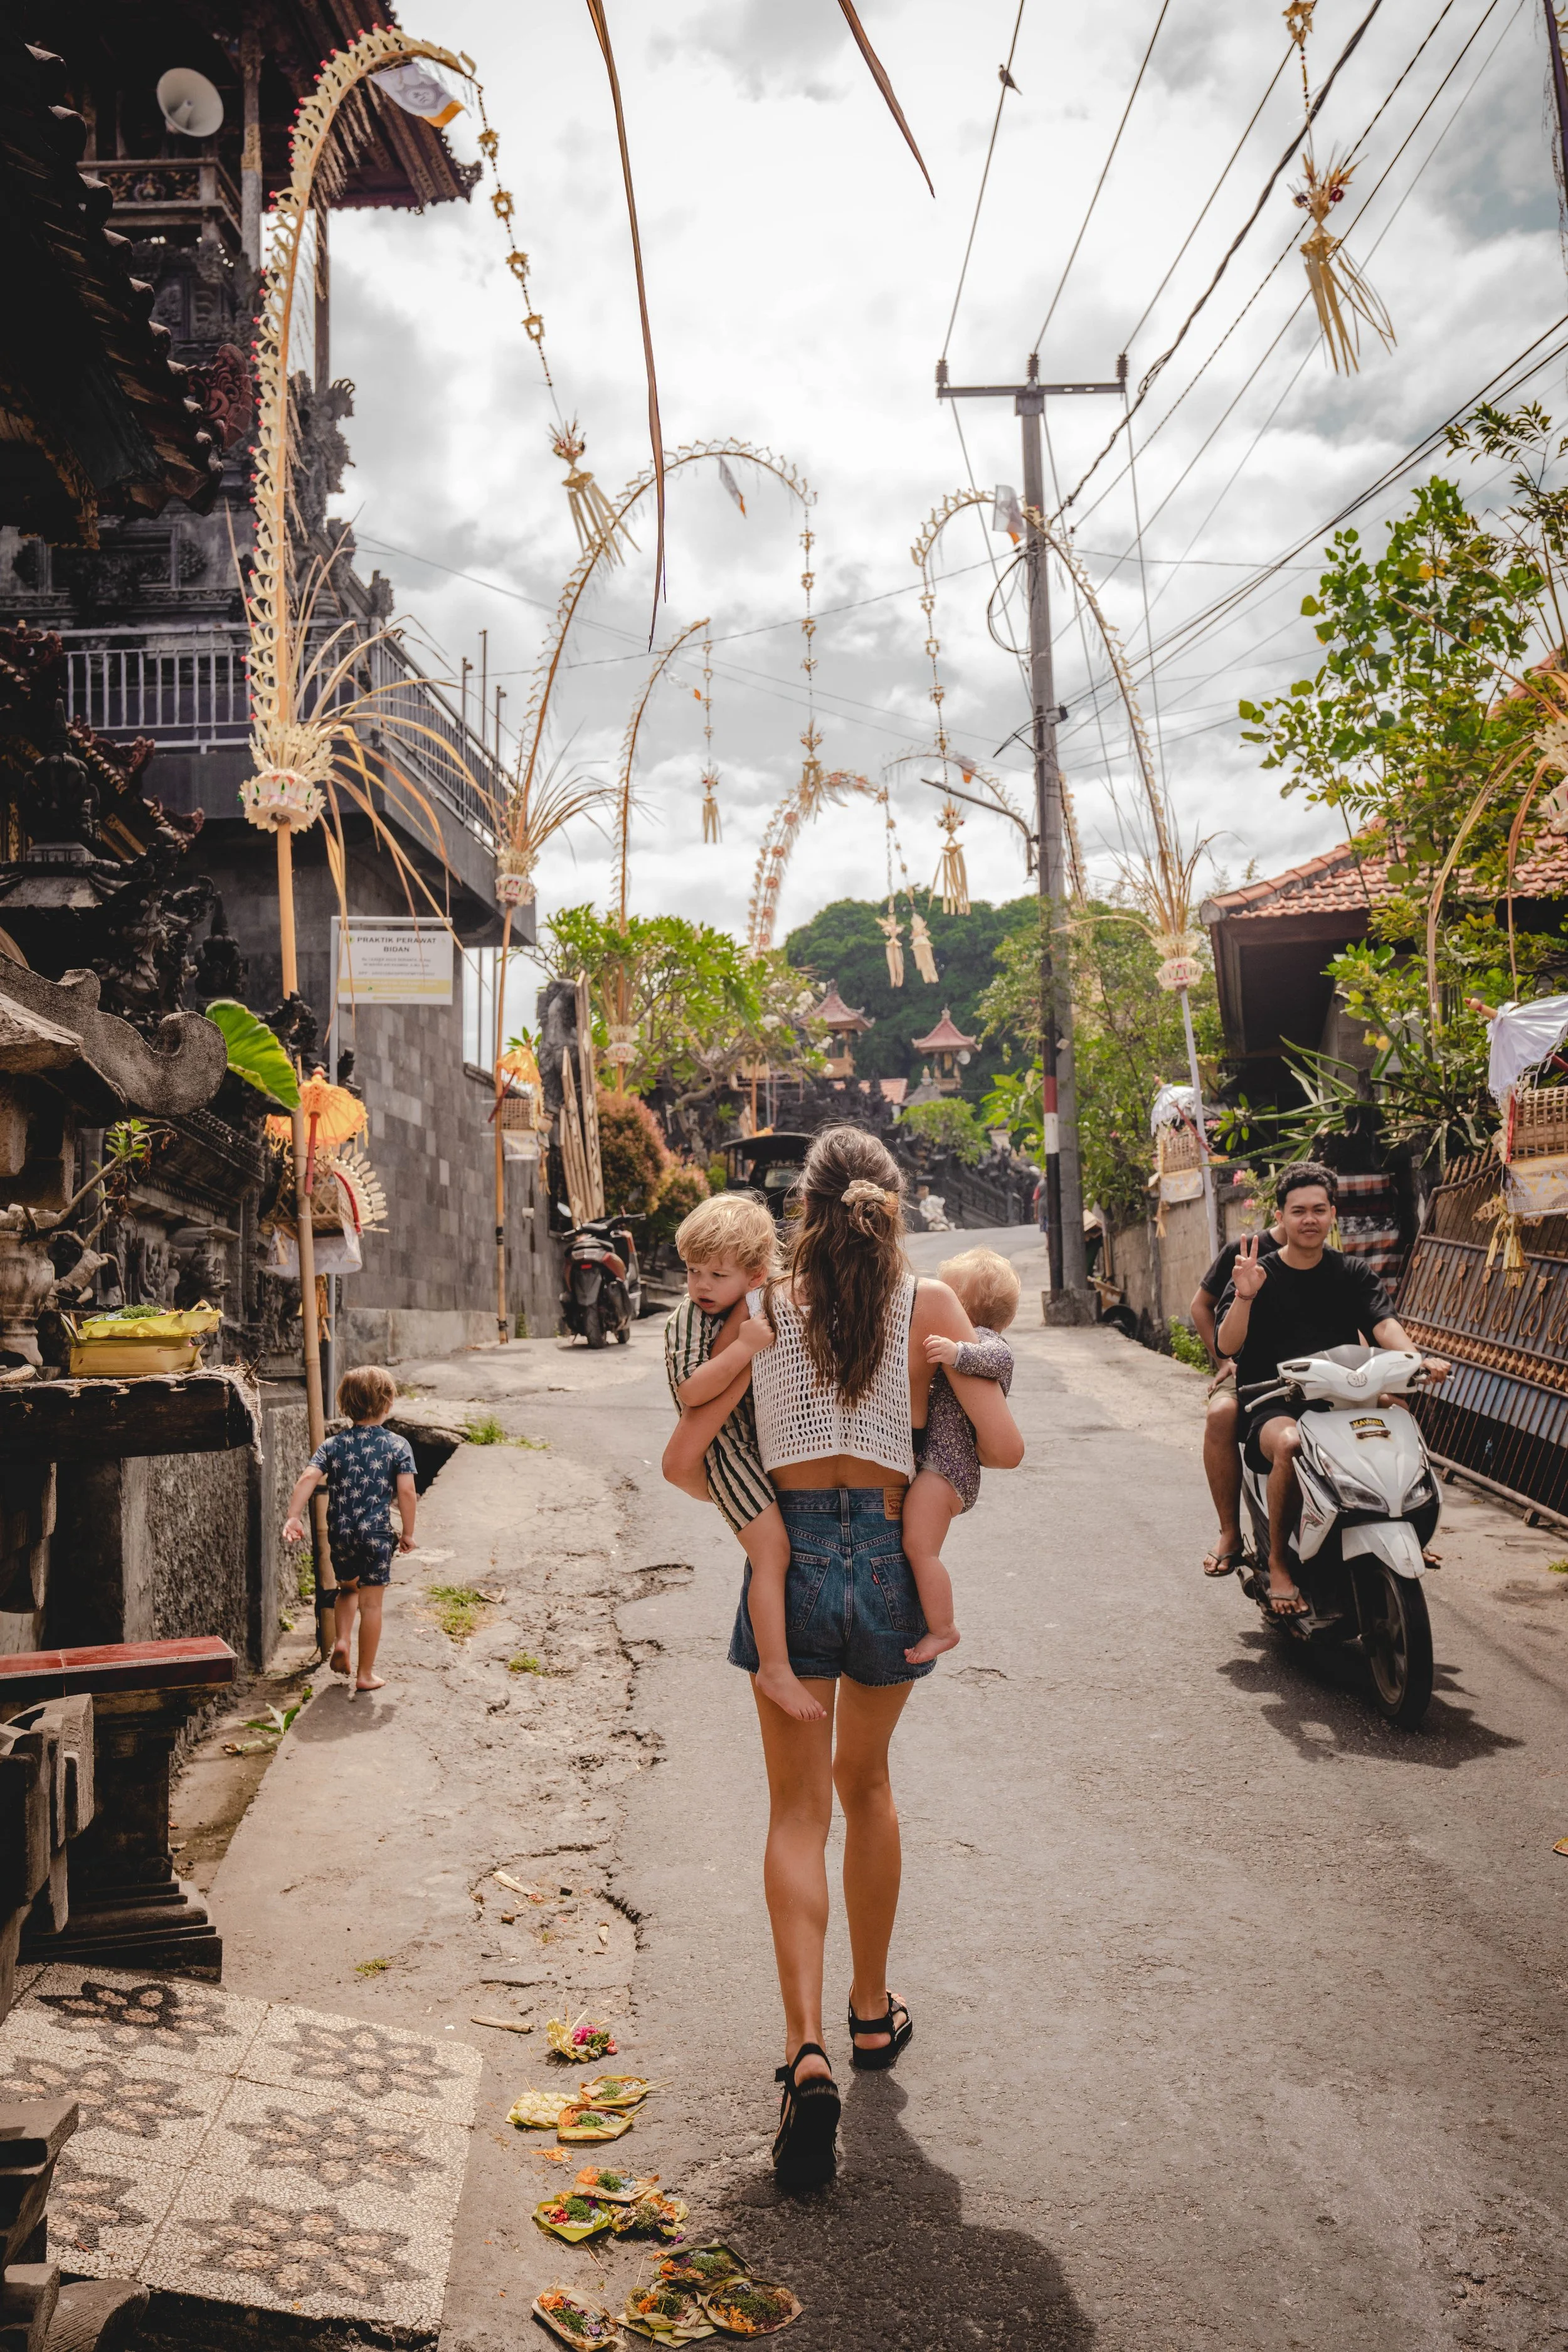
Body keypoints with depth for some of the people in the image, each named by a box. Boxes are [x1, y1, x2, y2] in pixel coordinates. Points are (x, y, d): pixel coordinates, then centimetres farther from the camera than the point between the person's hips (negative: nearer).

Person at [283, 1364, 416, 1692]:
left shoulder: (332, 1445, 2)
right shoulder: (398, 1446, -5)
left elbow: (308, 1478, -12)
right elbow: (406, 1492, -11)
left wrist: (293, 1517, -15)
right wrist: (408, 1533, -1)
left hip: (340, 1532, 3)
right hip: (377, 1533, -3)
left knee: (348, 1588, 29)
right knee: (371, 1603, 6)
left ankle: (342, 1641, 10)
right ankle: (366, 1674, 12)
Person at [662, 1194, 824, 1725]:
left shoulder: (763, 1308, 7)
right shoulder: (687, 1321, -15)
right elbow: (691, 1391, -29)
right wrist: (745, 1346, -33)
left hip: (774, 1441, 8)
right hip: (728, 1447, -8)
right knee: (772, 1550, -17)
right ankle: (774, 1668, -11)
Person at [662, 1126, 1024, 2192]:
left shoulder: (763, 1311, -4)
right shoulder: (930, 1304, -4)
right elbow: (1005, 1448, -8)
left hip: (792, 1557, -1)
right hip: (889, 1557, 1)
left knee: (798, 1810, 10)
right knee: (866, 1783, 23)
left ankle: (808, 2047, -4)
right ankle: (874, 2012, 37)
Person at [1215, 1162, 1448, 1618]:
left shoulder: (1354, 1273, 13)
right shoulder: (1259, 1276, 5)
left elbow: (1383, 1323, -3)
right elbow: (1227, 1346, -7)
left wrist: (1416, 1357, -24)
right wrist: (1245, 1296, -24)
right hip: (1273, 1407, -3)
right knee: (1290, 1443, -36)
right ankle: (1278, 1562, -17)